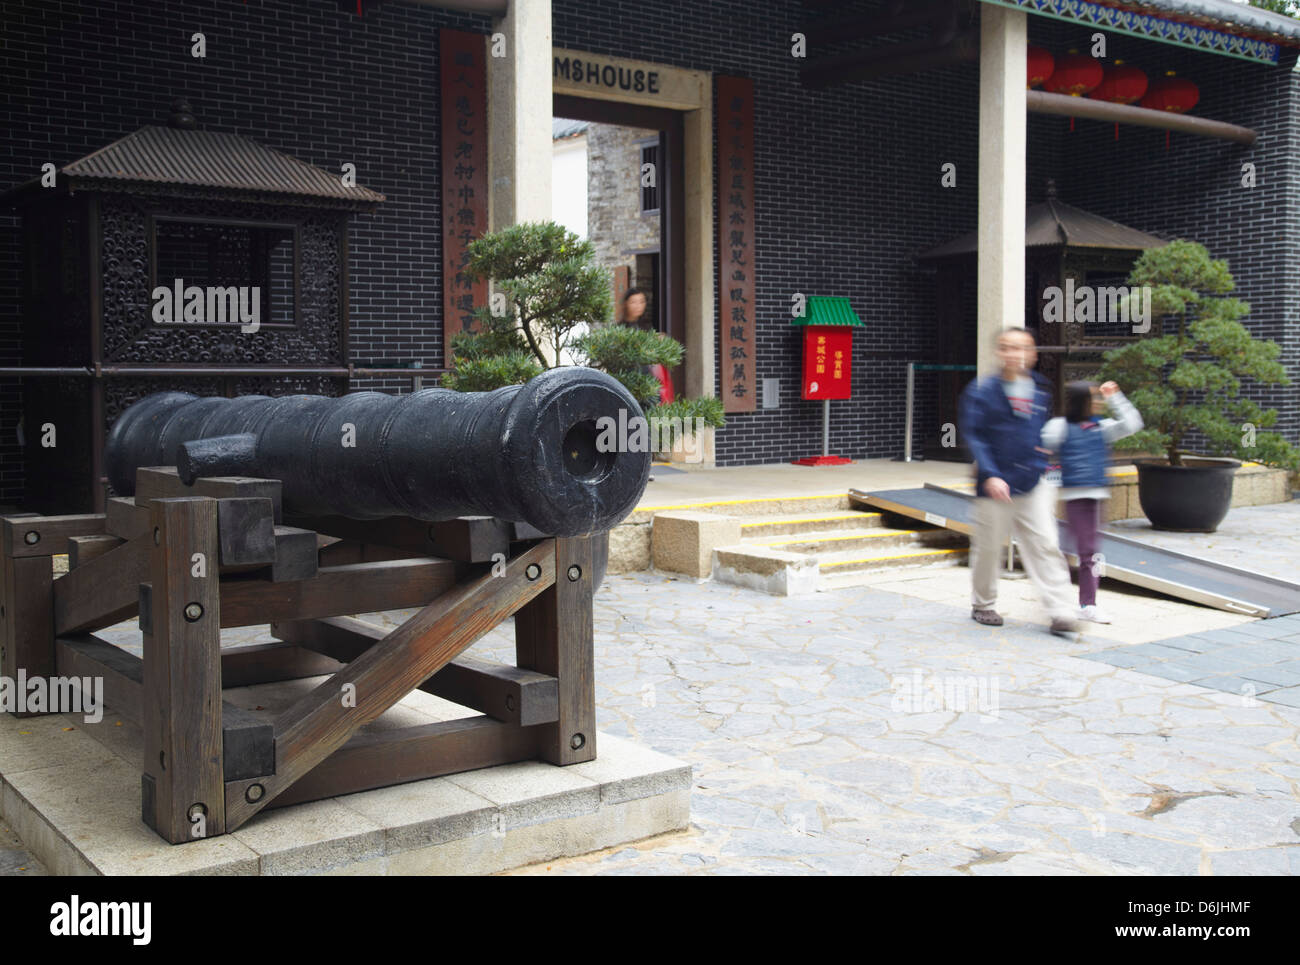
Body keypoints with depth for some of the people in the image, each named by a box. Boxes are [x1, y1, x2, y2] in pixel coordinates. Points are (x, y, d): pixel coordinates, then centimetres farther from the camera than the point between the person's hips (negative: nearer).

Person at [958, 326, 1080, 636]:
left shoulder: (1040, 390, 9)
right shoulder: (982, 390, -6)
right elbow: (973, 436, -11)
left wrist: (1042, 461, 17)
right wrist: (990, 475, -19)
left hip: (1033, 483, 3)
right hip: (995, 484, -3)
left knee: (1046, 545, -4)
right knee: (988, 547, 8)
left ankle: (1061, 612, -5)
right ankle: (982, 605, 27)